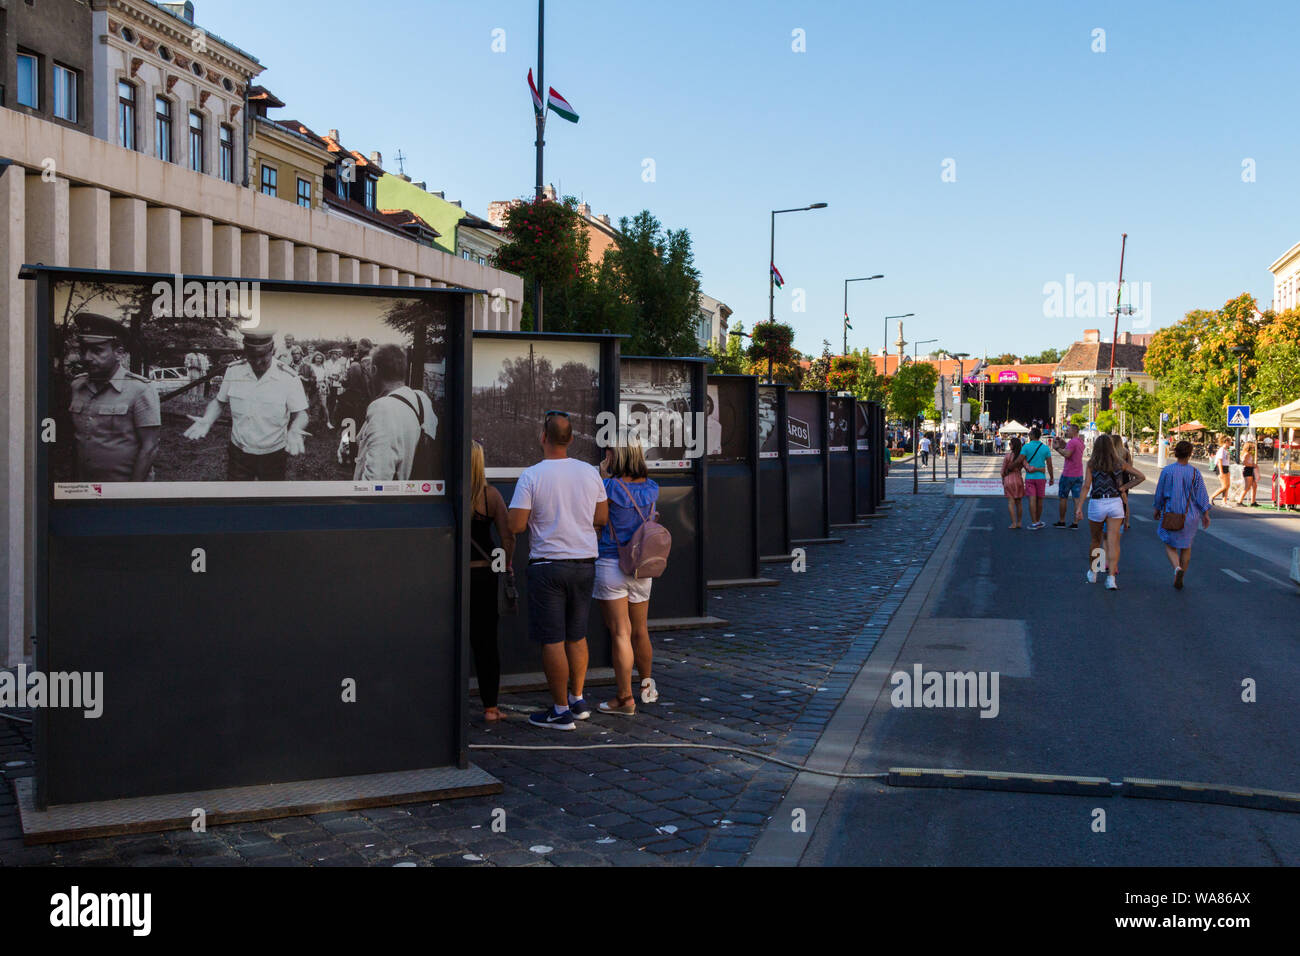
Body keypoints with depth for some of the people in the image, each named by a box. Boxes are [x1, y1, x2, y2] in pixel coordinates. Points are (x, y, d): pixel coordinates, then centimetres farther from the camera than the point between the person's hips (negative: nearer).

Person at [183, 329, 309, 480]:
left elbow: (300, 413, -11)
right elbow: (219, 401, 7)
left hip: (273, 455, -2)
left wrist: (294, 431, -34)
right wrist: (206, 421, -13)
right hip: (239, 453, 2)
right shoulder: (233, 371, -6)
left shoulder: (289, 378, -15)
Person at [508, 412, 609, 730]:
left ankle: (561, 711, 6)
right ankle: (577, 701, 24)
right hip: (585, 563, 5)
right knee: (577, 636, 17)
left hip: (548, 565, -5)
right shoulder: (590, 472, 2)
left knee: (552, 641, 1)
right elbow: (601, 519, 8)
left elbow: (515, 526, -13)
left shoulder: (531, 475, -11)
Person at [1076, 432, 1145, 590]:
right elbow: (1141, 477, 6)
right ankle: (1111, 577, -13)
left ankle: (1092, 573, 31)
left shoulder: (1091, 463, -4)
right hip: (1115, 504, 1)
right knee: (1113, 542, -3)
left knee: (1095, 540, 17)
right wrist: (1124, 487, 7)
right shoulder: (1120, 463, 2)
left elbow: (1086, 486, -9)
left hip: (1096, 504, -1)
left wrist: (1079, 507, -8)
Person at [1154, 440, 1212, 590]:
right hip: (1190, 514, 2)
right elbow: (1202, 495, -6)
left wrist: (1157, 509, 14)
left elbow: (1159, 493, -1)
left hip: (1170, 514, -2)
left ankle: (1177, 568, -20)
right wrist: (1205, 514, 2)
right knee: (1186, 546, 17)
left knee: (1170, 545, 10)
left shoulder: (1167, 470, -9)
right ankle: (1180, 580, 21)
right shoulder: (1195, 472, -7)